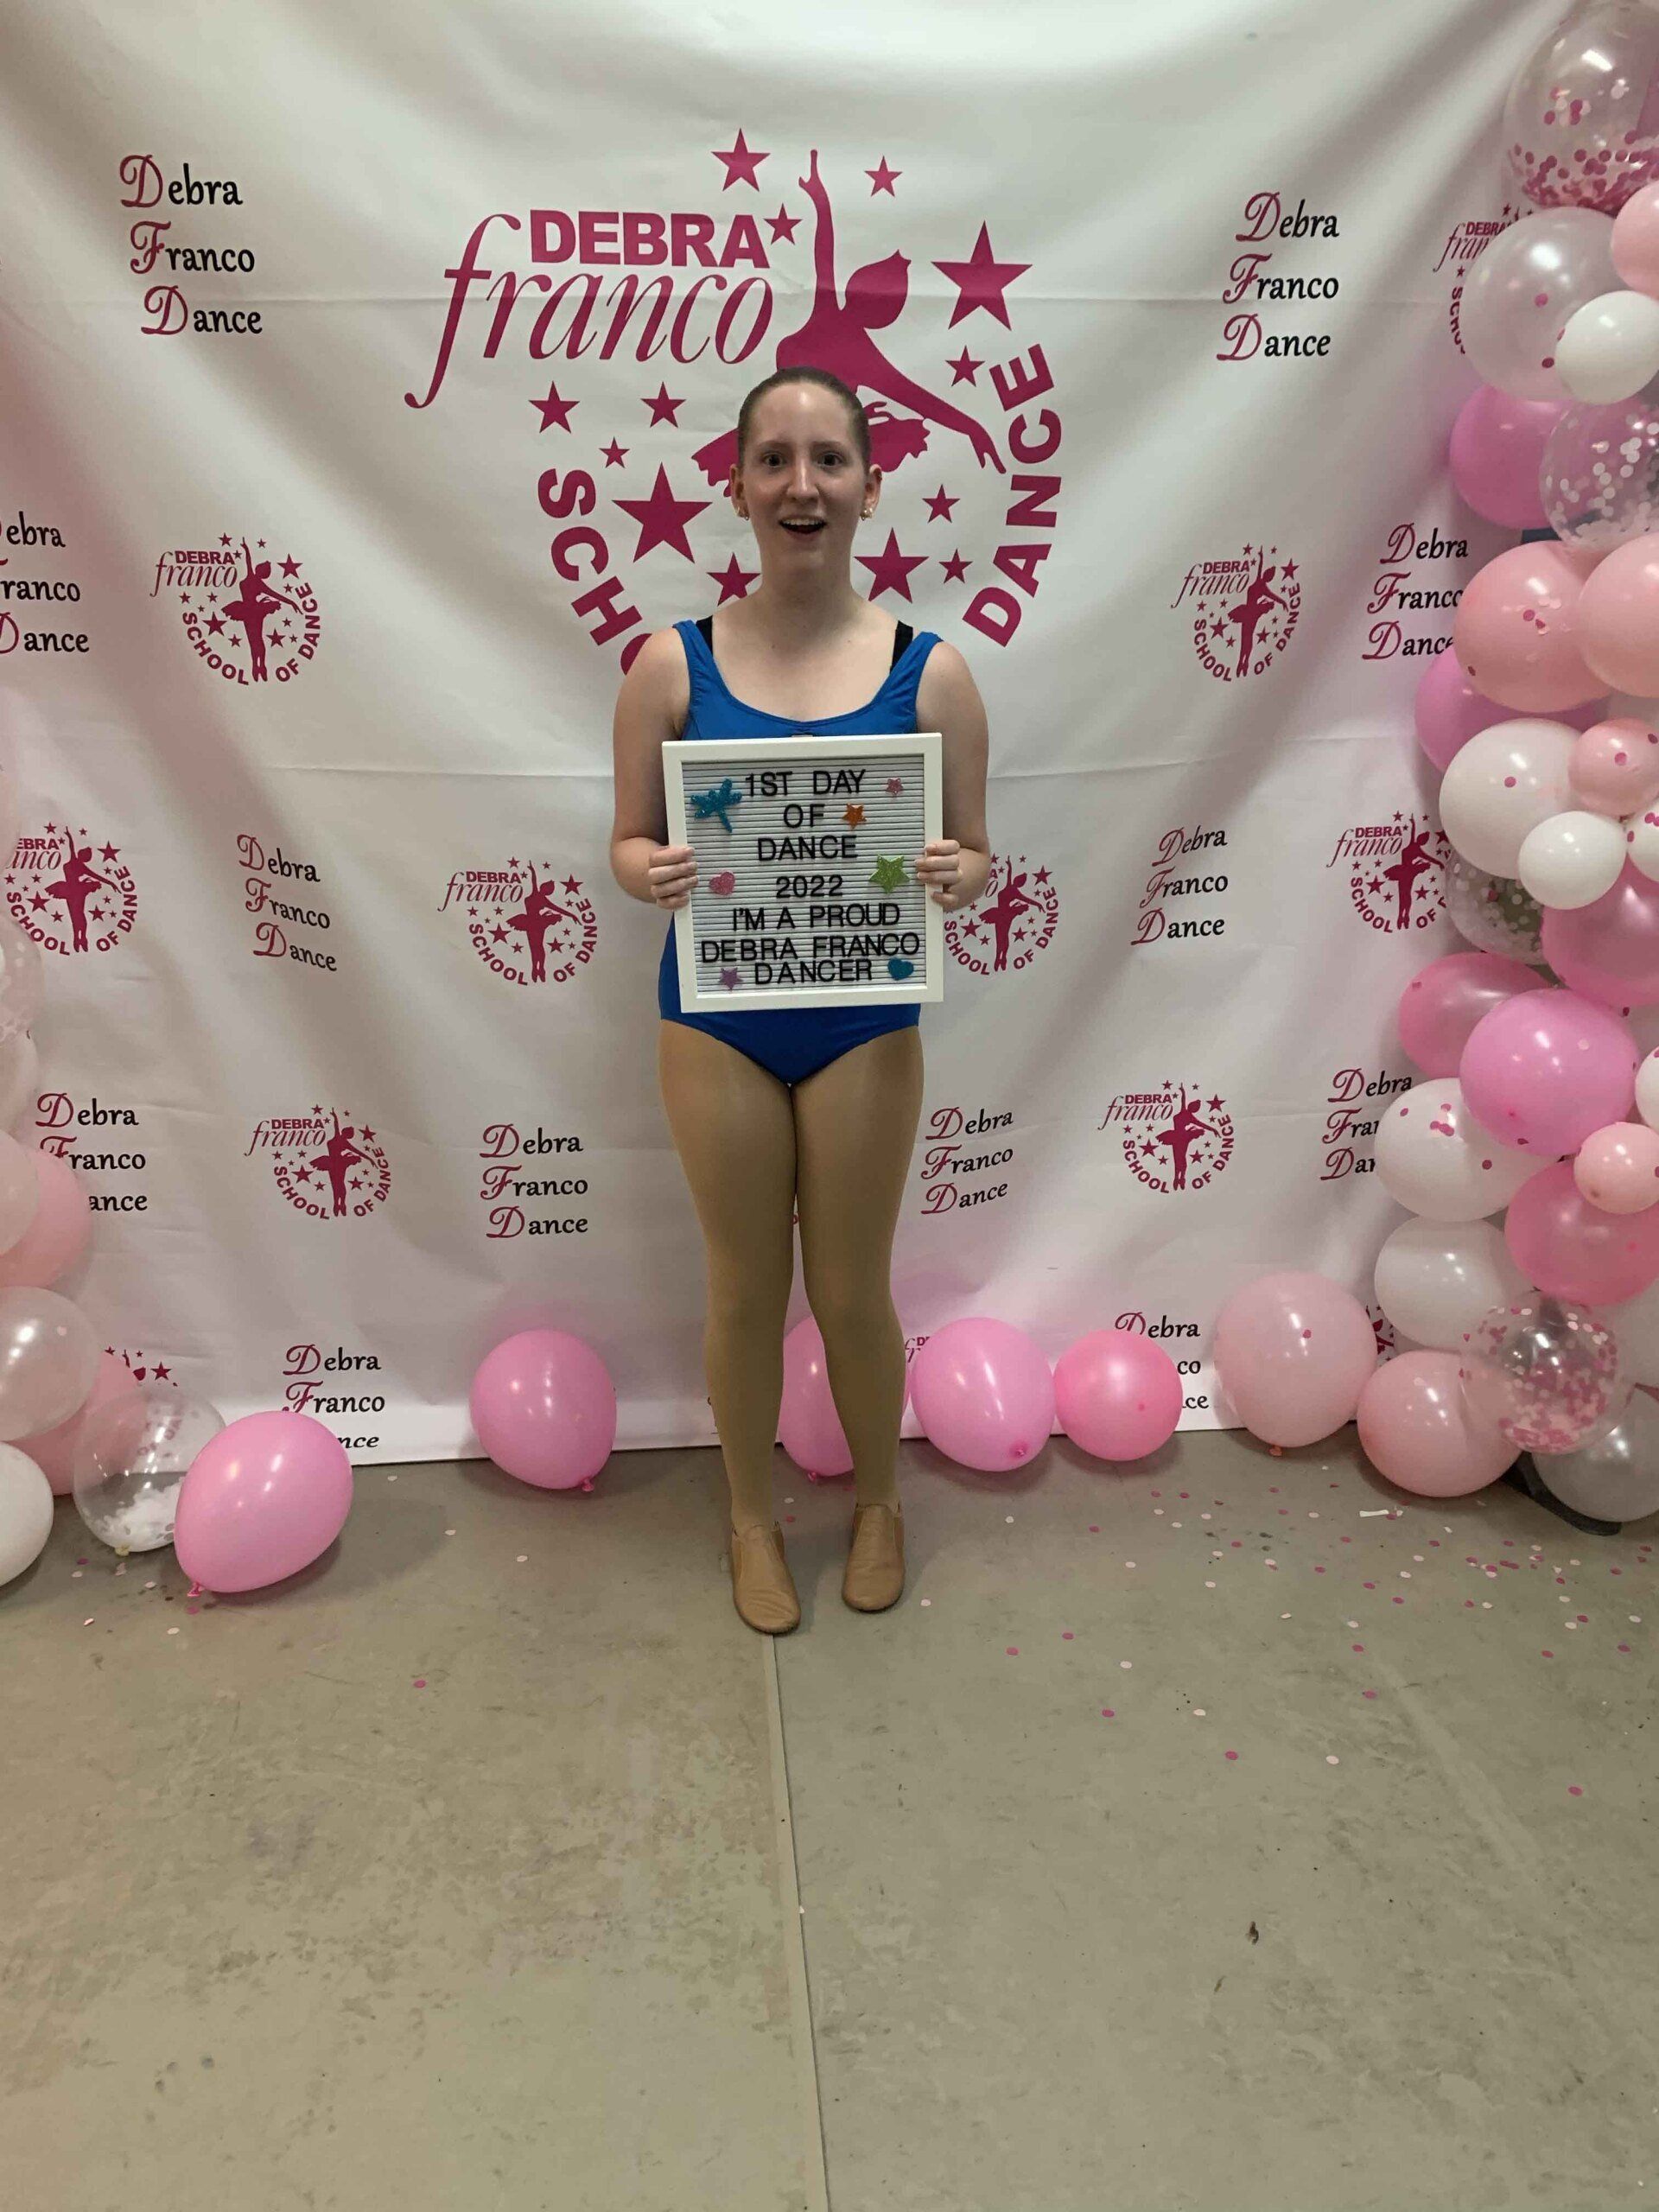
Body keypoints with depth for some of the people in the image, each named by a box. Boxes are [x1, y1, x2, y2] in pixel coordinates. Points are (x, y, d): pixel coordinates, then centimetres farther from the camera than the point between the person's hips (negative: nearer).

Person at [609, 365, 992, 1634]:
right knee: (747, 1289, 14)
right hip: (717, 1020, 1)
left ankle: (879, 1503, 41)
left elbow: (974, 852, 1)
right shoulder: (673, 664, -4)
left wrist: (956, 878, -22)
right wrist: (652, 875, -21)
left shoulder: (929, 670, -5)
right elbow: (629, 838, 2)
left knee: (852, 1292, 13)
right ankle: (754, 1519, 38)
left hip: (864, 1024, 0)